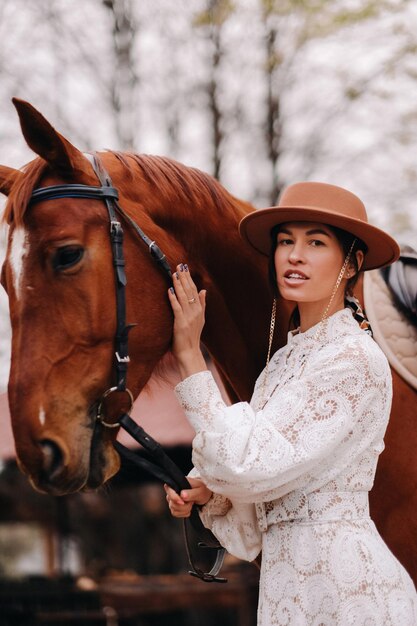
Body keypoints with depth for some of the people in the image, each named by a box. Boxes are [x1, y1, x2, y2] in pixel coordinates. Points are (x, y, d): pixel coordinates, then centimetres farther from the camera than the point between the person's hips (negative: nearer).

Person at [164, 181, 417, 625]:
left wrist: (189, 356, -17)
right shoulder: (285, 360, 10)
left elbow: (254, 465, -20)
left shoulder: (356, 360, -16)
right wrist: (207, 492, -3)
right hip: (287, 583, 8)